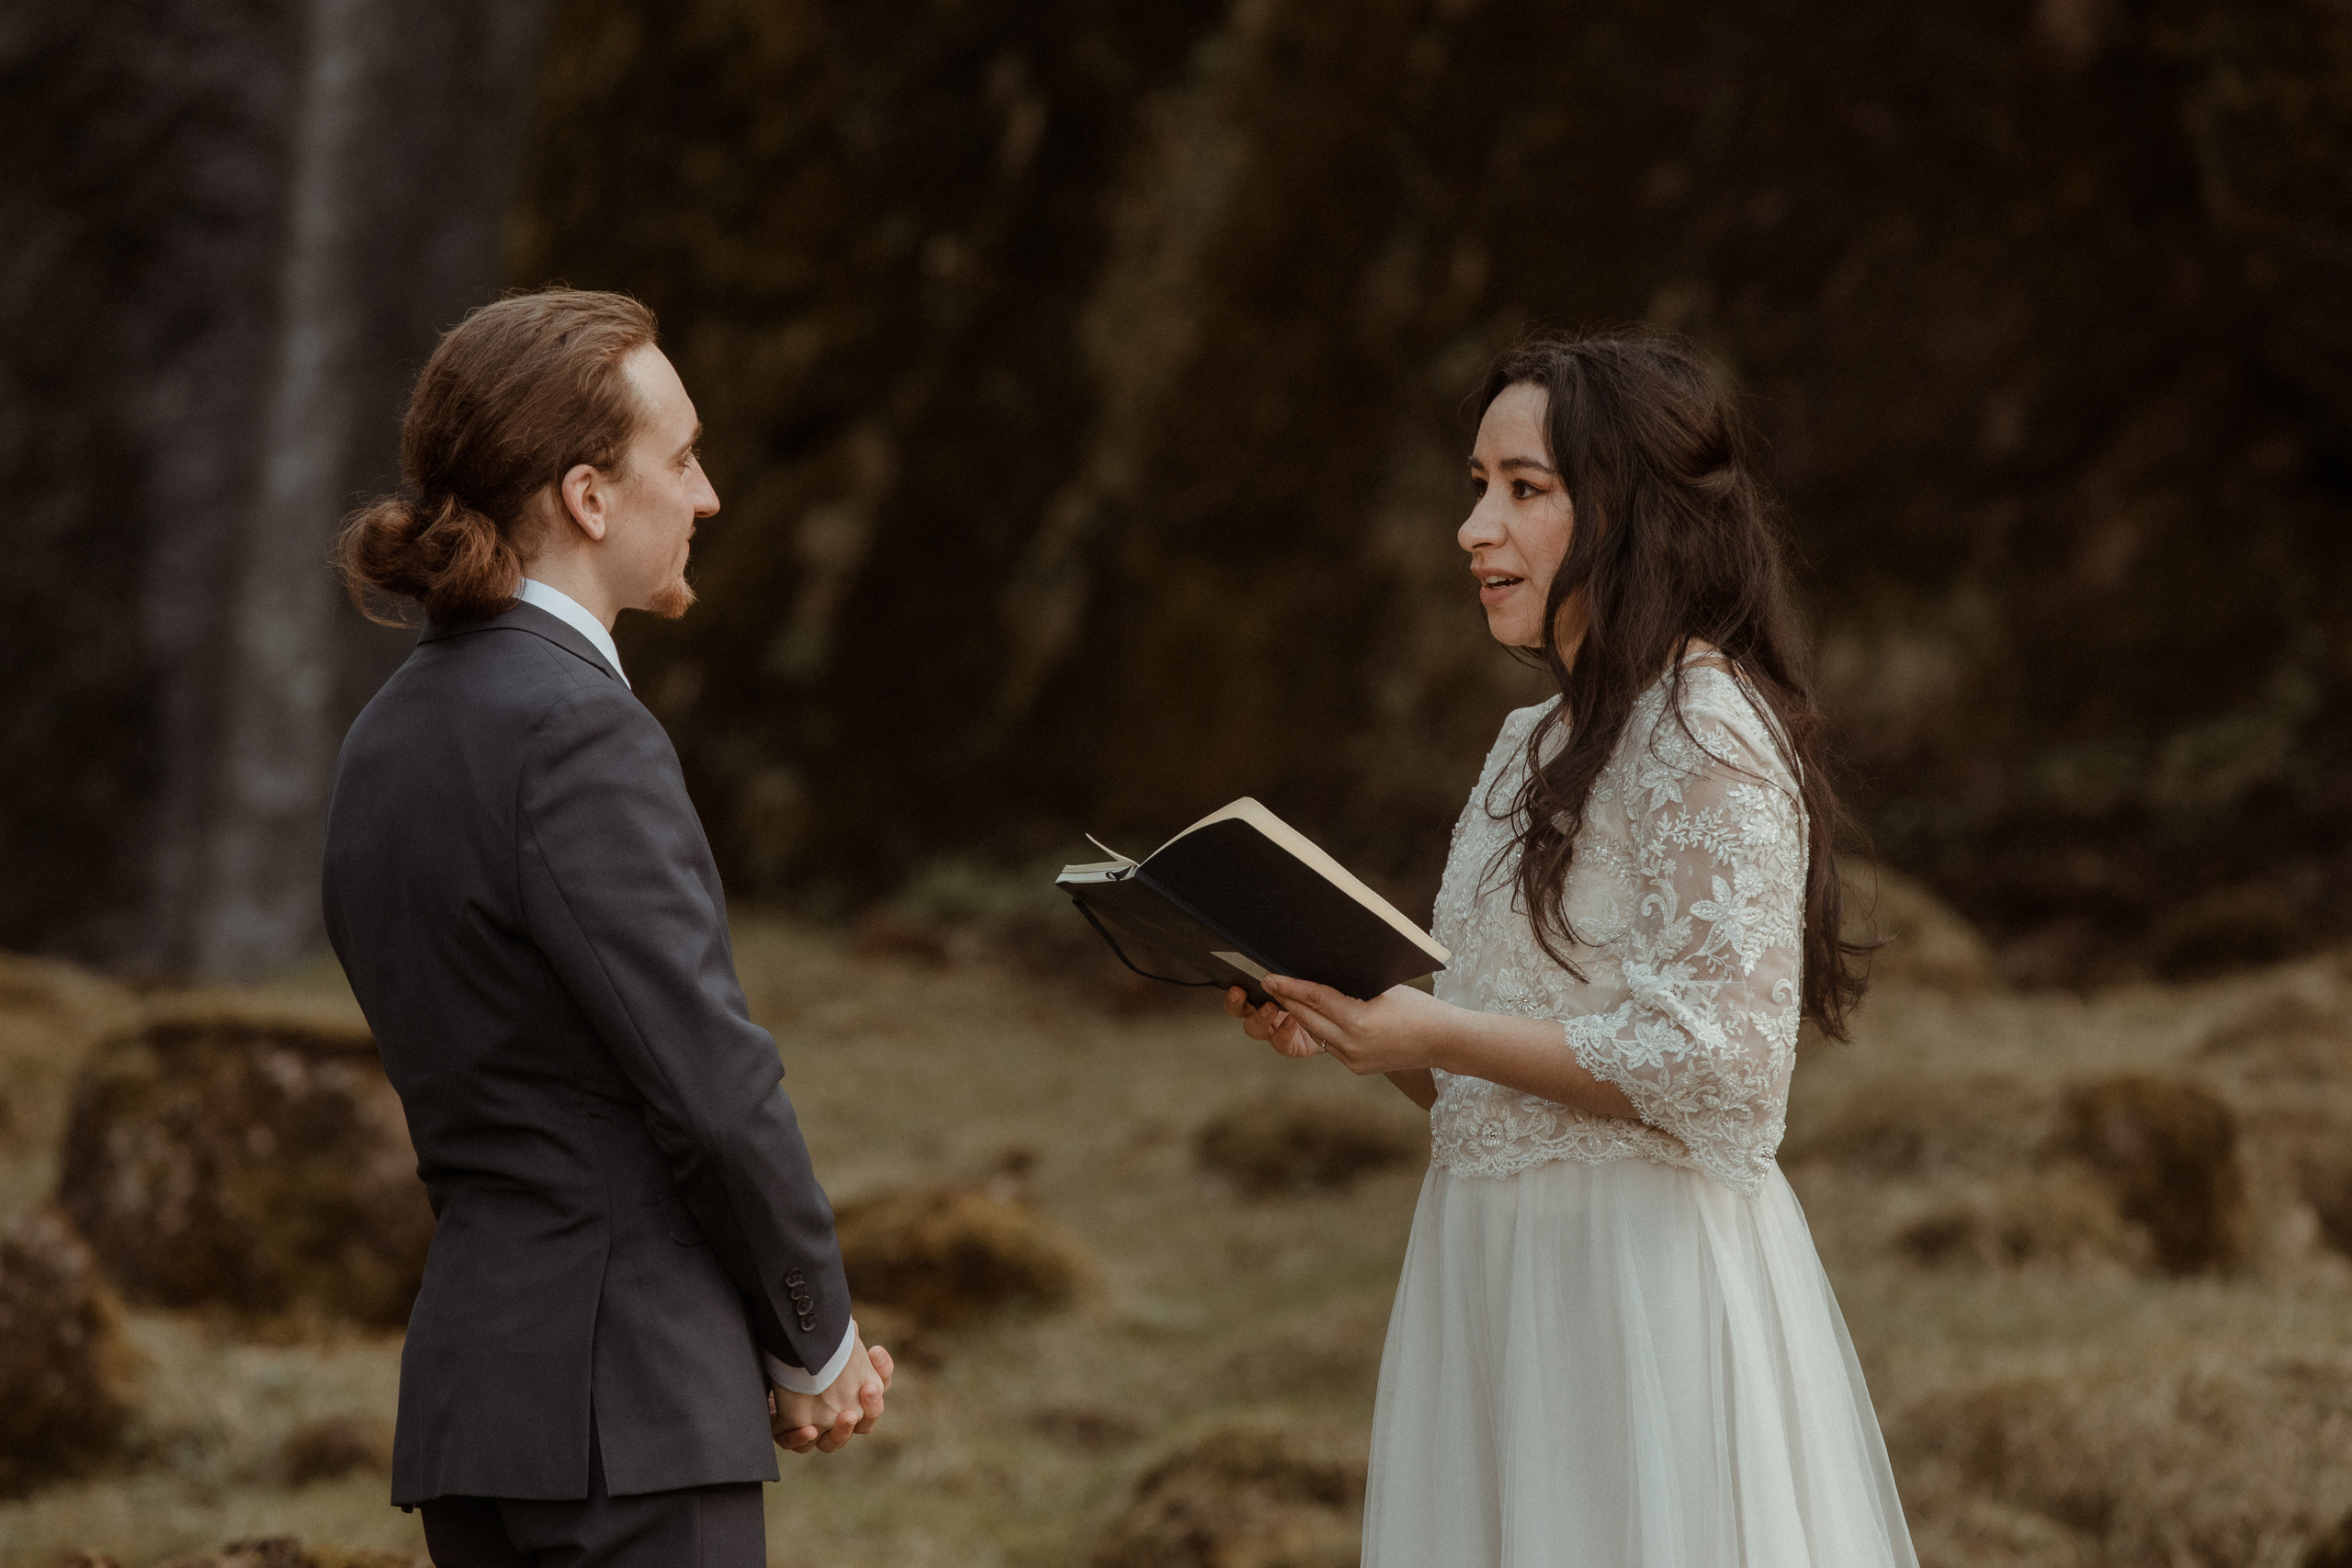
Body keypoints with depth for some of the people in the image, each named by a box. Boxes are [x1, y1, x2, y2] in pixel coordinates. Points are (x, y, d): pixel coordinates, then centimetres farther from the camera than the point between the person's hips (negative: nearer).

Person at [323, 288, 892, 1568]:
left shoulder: (395, 738, 13)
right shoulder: (576, 732, -15)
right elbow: (712, 1079, -16)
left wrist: (785, 1341, 9)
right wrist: (820, 1346, 0)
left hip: (476, 1377, 9)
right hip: (621, 1409, -9)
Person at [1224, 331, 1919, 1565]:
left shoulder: (1703, 729, -12)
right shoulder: (1532, 744, 15)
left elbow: (1716, 1067, -19)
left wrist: (1436, 1033, -18)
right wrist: (1349, 1028, 1)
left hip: (1646, 1280, -9)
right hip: (1493, 1266, 9)